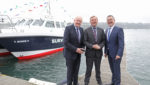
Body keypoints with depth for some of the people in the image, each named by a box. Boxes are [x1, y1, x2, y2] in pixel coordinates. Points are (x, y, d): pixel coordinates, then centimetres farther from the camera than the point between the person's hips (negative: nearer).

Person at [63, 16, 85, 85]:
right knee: (70, 71, 6)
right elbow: (66, 42, -21)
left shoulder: (81, 29, 5)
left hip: (78, 54, 6)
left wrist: (81, 48, -8)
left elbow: (82, 41, 12)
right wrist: (75, 49, -22)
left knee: (76, 70, 14)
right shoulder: (68, 28, -14)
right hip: (70, 53, -5)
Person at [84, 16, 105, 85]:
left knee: (98, 68, 19)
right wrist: (92, 46, -21)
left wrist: (100, 46, -15)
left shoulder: (101, 30, 5)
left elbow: (104, 40, 4)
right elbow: (85, 41, -9)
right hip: (90, 53, -3)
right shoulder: (86, 30, -3)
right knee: (89, 69, 7)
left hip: (98, 53, 3)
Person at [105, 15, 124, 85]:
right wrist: (105, 51, 10)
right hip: (109, 53, 7)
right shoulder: (107, 30, 10)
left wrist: (119, 54, -24)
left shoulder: (119, 29, -12)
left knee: (116, 69, 3)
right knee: (112, 69, 17)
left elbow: (121, 43, -18)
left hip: (116, 53, -6)